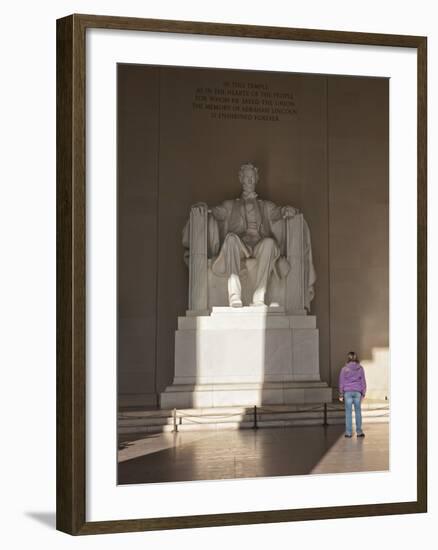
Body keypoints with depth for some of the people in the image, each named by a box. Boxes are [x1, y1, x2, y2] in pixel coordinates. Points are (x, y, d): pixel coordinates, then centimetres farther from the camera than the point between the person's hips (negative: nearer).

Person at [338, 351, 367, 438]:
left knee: (348, 412, 3)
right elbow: (363, 381, 4)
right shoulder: (360, 368, 1)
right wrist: (363, 394, 10)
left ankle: (349, 432, 4)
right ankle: (359, 432, 8)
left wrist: (341, 395, 7)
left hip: (347, 392, -1)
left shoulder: (344, 369, -2)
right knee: (358, 412, 6)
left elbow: (341, 382, 1)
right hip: (357, 392, 1)